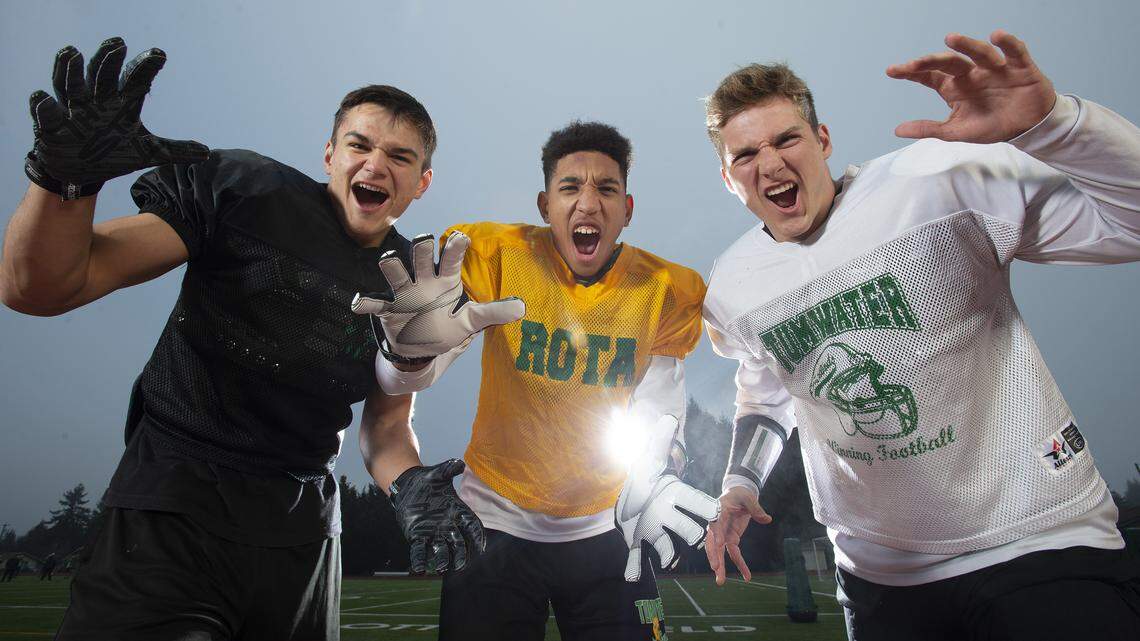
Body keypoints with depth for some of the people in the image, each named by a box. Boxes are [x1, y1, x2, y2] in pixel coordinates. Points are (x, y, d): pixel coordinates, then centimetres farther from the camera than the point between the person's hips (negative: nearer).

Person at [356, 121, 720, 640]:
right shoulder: (496, 258, -13)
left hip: (606, 529, 2)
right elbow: (416, 375, -17)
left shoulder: (666, 291, -7)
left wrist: (646, 483, -27)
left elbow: (656, 409, -7)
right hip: (496, 520, -1)